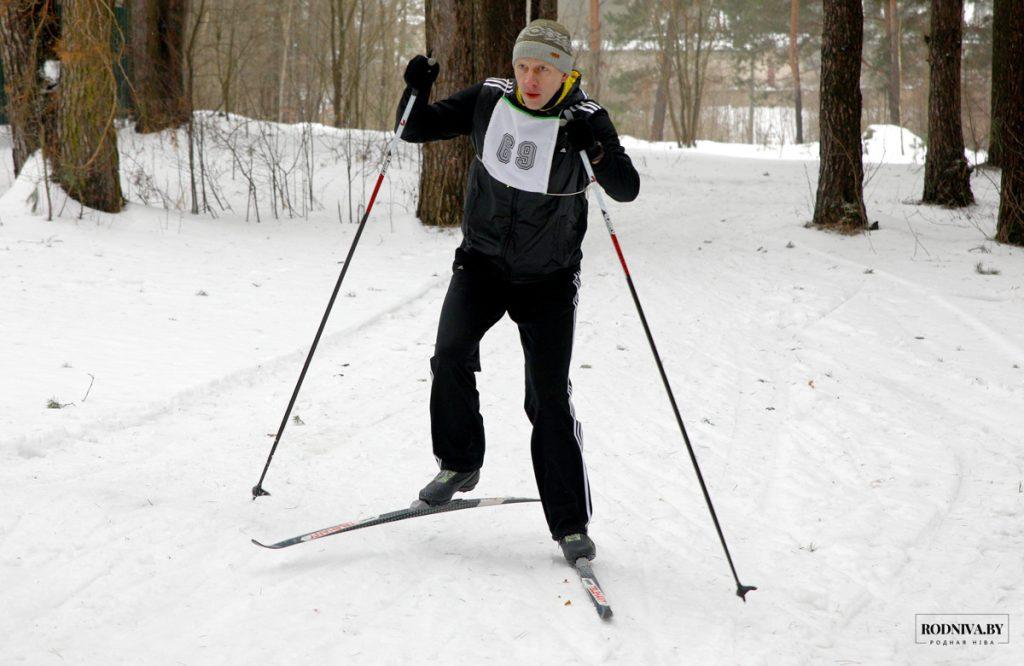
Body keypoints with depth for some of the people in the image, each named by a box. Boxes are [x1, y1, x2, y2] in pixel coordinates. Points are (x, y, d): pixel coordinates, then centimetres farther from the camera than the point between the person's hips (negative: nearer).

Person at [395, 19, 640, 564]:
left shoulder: (585, 120, -13)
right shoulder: (489, 101, -5)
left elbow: (627, 190, -19)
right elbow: (415, 131, 3)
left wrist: (597, 152, -38)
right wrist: (416, 92, -17)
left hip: (548, 279, -2)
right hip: (482, 261, 2)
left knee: (550, 400, -7)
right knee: (450, 356, -19)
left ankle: (571, 525, 3)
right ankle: (459, 465, 6)